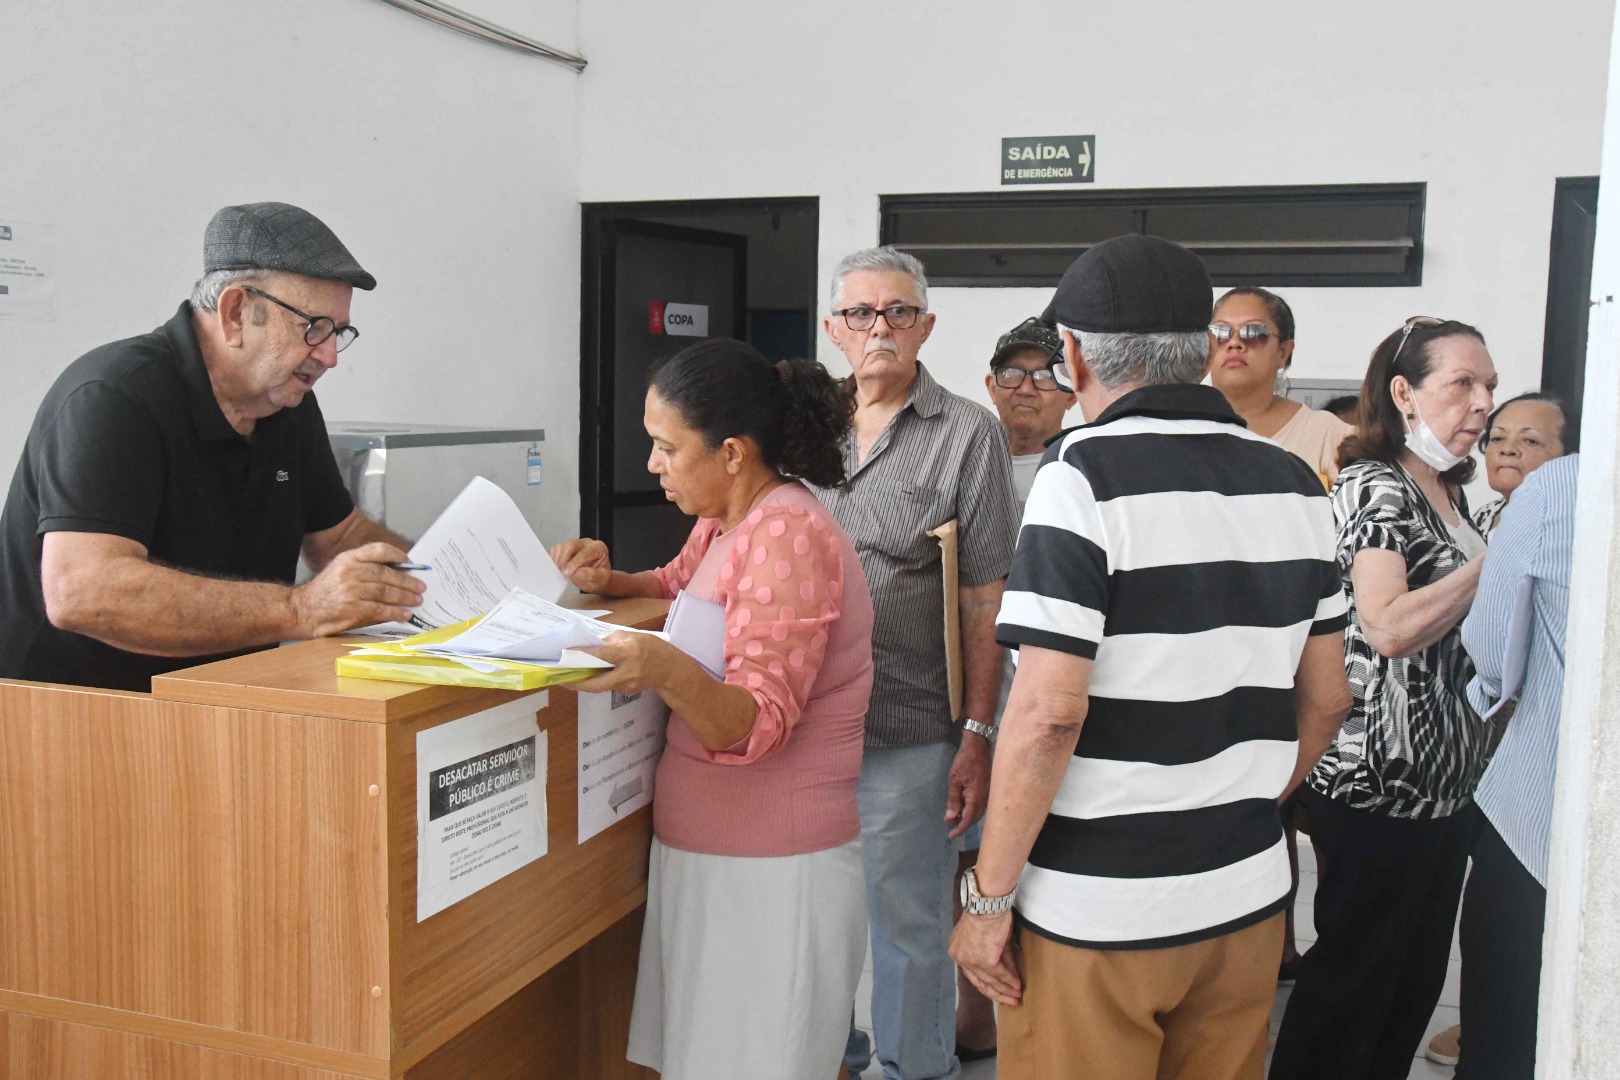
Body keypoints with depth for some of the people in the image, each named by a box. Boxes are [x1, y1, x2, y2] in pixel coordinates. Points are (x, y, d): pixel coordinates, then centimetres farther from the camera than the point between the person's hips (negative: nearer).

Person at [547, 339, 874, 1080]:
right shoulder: (723, 523, 7)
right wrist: (609, 581, 9)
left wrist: (668, 672, -44)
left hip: (771, 875, -9)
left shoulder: (789, 536, -20)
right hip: (704, 852, 9)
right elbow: (680, 585, 30)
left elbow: (756, 725, -26)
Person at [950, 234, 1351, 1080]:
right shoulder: (1294, 484, 5)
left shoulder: (1085, 474, -15)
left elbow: (1047, 714, -20)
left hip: (1097, 914, -6)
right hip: (1249, 900, 6)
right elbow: (1325, 698, 11)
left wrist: (989, 895, -11)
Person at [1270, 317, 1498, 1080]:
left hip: (1446, 779, 9)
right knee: (1354, 975, 2)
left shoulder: (1450, 494, 14)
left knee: (1418, 975, 16)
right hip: (1379, 780, -9)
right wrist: (1498, 560, -20)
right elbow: (1389, 627, -27)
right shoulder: (1373, 483, -14)